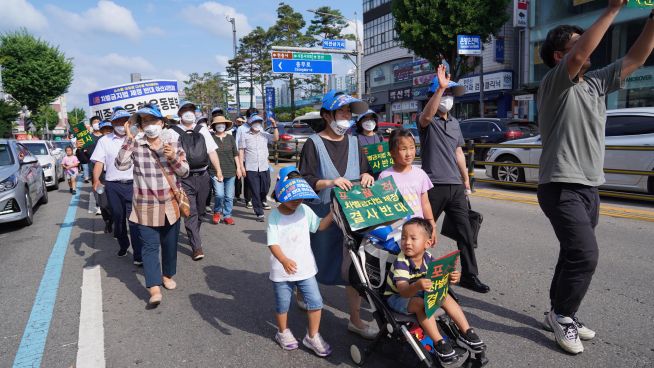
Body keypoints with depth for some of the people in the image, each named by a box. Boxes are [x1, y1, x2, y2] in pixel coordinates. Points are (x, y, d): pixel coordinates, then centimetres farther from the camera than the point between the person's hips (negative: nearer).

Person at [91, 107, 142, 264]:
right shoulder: (104, 141, 8)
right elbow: (99, 162, 1)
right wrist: (96, 180, -15)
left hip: (133, 184, -2)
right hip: (113, 186, 2)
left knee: (134, 219, -8)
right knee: (118, 218, 14)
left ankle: (138, 255, -5)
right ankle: (123, 246, 34)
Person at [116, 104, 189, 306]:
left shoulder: (172, 143, 3)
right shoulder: (135, 145, -3)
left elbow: (185, 172, 3)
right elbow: (121, 165, -18)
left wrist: (174, 158, -17)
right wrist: (129, 138, -20)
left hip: (170, 204, 3)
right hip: (146, 206, -3)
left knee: (170, 243, 15)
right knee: (150, 246, -4)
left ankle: (167, 275, 35)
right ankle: (154, 288, -5)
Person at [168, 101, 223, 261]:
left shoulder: (202, 130, 9)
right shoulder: (173, 132, -2)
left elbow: (211, 151, 8)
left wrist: (218, 171, 5)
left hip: (203, 176, 4)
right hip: (185, 178, -4)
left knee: (200, 210, 16)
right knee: (190, 212, -6)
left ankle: (192, 234, 39)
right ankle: (196, 246, 0)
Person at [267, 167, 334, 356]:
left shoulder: (305, 210, -2)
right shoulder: (274, 216, -15)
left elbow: (320, 225, 8)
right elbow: (273, 243, -22)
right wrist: (284, 260, -38)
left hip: (305, 268, 3)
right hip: (282, 271, -3)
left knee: (315, 302, 3)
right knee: (282, 305, 15)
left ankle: (312, 336, 22)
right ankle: (283, 332, 41)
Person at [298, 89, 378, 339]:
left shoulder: (353, 143, 11)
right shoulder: (314, 144, -5)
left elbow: (364, 170, 16)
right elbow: (304, 180, -11)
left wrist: (366, 175, -7)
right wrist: (329, 182, -26)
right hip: (321, 214, -3)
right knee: (315, 261, 14)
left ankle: (355, 319, 12)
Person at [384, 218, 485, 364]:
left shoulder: (428, 257, -12)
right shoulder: (401, 262, -31)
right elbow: (403, 290, -42)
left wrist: (452, 277, -34)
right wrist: (417, 286, -64)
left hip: (417, 293, 6)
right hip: (396, 296, -6)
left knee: (445, 297, -8)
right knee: (421, 303, -32)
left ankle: (466, 332, -1)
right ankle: (438, 342, -24)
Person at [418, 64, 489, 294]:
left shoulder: (455, 122, 16)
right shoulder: (427, 121, -5)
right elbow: (427, 115, -31)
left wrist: (466, 180, 19)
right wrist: (440, 87, -41)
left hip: (455, 186, 6)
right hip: (434, 186, -6)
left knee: (465, 232, 6)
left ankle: (469, 276, 17)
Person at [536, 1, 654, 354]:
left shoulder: (596, 83, 13)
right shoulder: (553, 84, -9)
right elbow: (581, 55, -27)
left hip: (589, 188, 9)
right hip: (561, 187, -8)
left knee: (574, 255, 14)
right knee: (585, 254, -15)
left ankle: (559, 315, 28)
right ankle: (561, 315, 5)